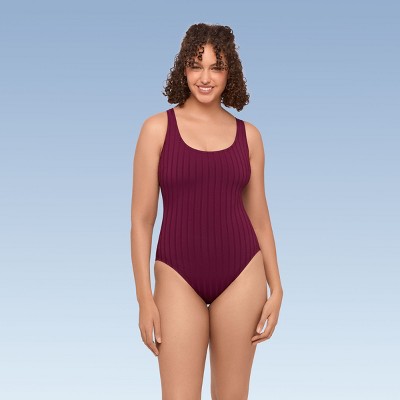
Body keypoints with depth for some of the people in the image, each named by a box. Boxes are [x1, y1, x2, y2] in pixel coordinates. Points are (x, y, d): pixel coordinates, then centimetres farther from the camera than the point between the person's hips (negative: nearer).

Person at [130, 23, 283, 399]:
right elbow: (141, 219, -2)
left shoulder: (248, 135, 5)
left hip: (241, 276, 2)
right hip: (179, 277, -2)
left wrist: (276, 288, 5)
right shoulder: (158, 128, -2)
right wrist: (144, 298, -6)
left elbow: (259, 218, 10)